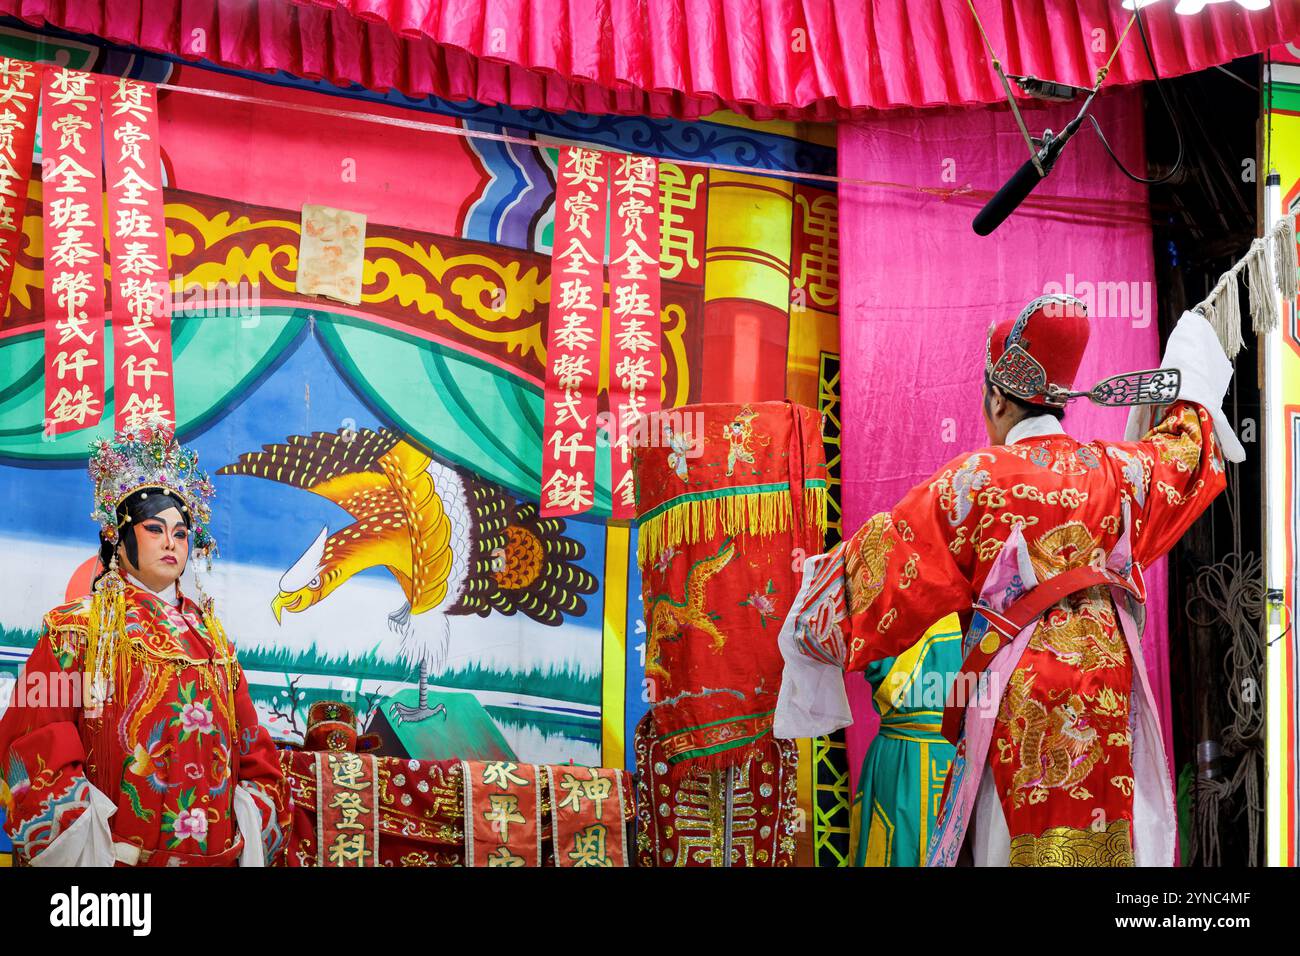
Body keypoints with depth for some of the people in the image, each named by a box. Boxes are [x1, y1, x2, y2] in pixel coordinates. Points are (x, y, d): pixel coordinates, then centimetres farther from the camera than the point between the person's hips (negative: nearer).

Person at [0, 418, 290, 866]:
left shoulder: (210, 634, 14)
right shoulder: (77, 627, 0)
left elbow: (250, 743, 16)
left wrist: (251, 836, 4)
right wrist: (87, 840, -14)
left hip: (219, 854, 5)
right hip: (118, 854, -4)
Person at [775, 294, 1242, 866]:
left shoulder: (973, 482, -3)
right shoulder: (1116, 470, 9)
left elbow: (882, 557, 2)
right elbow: (1182, 445, 30)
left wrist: (812, 606, 20)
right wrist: (1192, 395, 52)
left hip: (1017, 694, -4)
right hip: (1106, 694, 4)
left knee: (1014, 830, 0)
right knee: (1104, 832, 7)